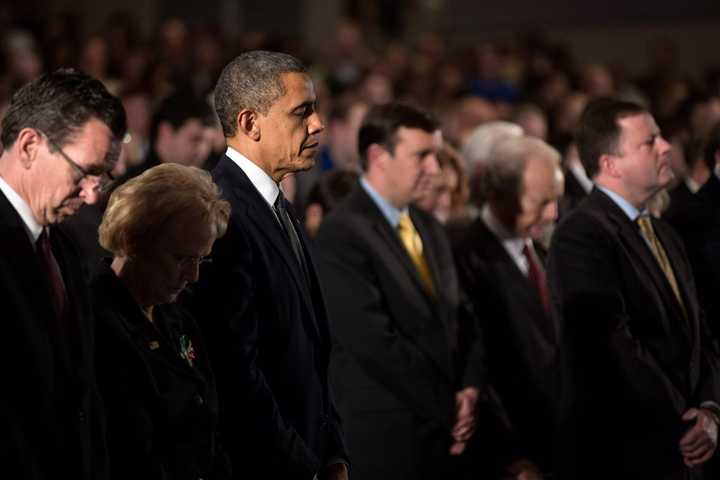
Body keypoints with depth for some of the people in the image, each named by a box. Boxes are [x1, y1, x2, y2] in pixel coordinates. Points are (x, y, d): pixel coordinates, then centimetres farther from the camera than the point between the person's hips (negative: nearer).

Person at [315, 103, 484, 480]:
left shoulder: (429, 229, 15)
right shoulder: (342, 235, -11)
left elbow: (455, 318, 15)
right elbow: (374, 341, -17)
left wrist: (468, 389, -3)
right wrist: (446, 407, -12)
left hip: (446, 433, 7)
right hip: (383, 435, -7)